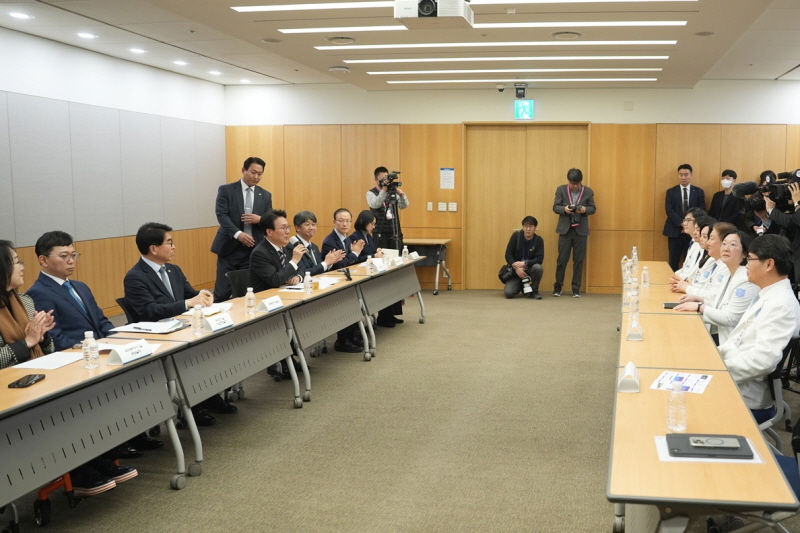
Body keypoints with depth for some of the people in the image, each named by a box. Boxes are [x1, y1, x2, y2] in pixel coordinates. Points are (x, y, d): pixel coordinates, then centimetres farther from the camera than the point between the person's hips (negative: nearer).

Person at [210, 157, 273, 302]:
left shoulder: (266, 195, 12)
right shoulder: (226, 190, 1)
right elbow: (221, 215, -9)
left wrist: (260, 219, -13)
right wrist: (238, 234, -24)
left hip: (254, 249, 3)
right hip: (230, 247, -3)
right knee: (223, 292, -3)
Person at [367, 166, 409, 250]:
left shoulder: (393, 191, 10)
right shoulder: (371, 193, 0)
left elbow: (404, 206, -1)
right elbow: (375, 205, -21)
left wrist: (401, 195, -20)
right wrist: (384, 191, -30)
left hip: (395, 231, 3)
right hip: (380, 232, -3)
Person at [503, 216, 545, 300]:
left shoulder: (539, 240, -8)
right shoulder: (516, 236, -8)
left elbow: (539, 259, -15)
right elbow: (508, 254, -10)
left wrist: (524, 263, -28)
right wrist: (516, 267, -23)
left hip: (530, 268, 0)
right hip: (515, 271, 0)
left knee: (537, 268, -36)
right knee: (508, 293, -22)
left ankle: (534, 291, -8)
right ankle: (521, 286, 15)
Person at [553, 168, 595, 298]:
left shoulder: (588, 192, 2)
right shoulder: (561, 189, 1)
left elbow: (593, 208, 6)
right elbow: (555, 207, 0)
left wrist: (585, 210, -15)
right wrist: (564, 209, -21)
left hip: (581, 230, 1)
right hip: (565, 229, -1)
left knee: (578, 260, 4)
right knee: (562, 259, 2)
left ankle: (576, 288, 12)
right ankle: (558, 286, 14)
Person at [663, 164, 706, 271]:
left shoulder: (699, 192, 7)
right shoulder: (671, 192, 6)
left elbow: (702, 211, 1)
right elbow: (669, 211, -5)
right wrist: (681, 223, -17)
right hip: (675, 231, 0)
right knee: (673, 262, 2)